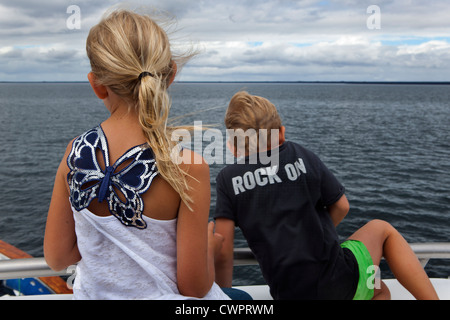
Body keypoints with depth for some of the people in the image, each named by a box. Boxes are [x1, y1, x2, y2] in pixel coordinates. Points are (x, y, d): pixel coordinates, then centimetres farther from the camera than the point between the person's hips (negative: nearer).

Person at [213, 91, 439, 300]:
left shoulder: (228, 179, -3)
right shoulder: (301, 155, -1)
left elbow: (223, 253, -6)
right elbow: (341, 206, 7)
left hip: (289, 295, 3)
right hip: (339, 282, -2)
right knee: (381, 230, 28)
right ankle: (430, 297, 13)